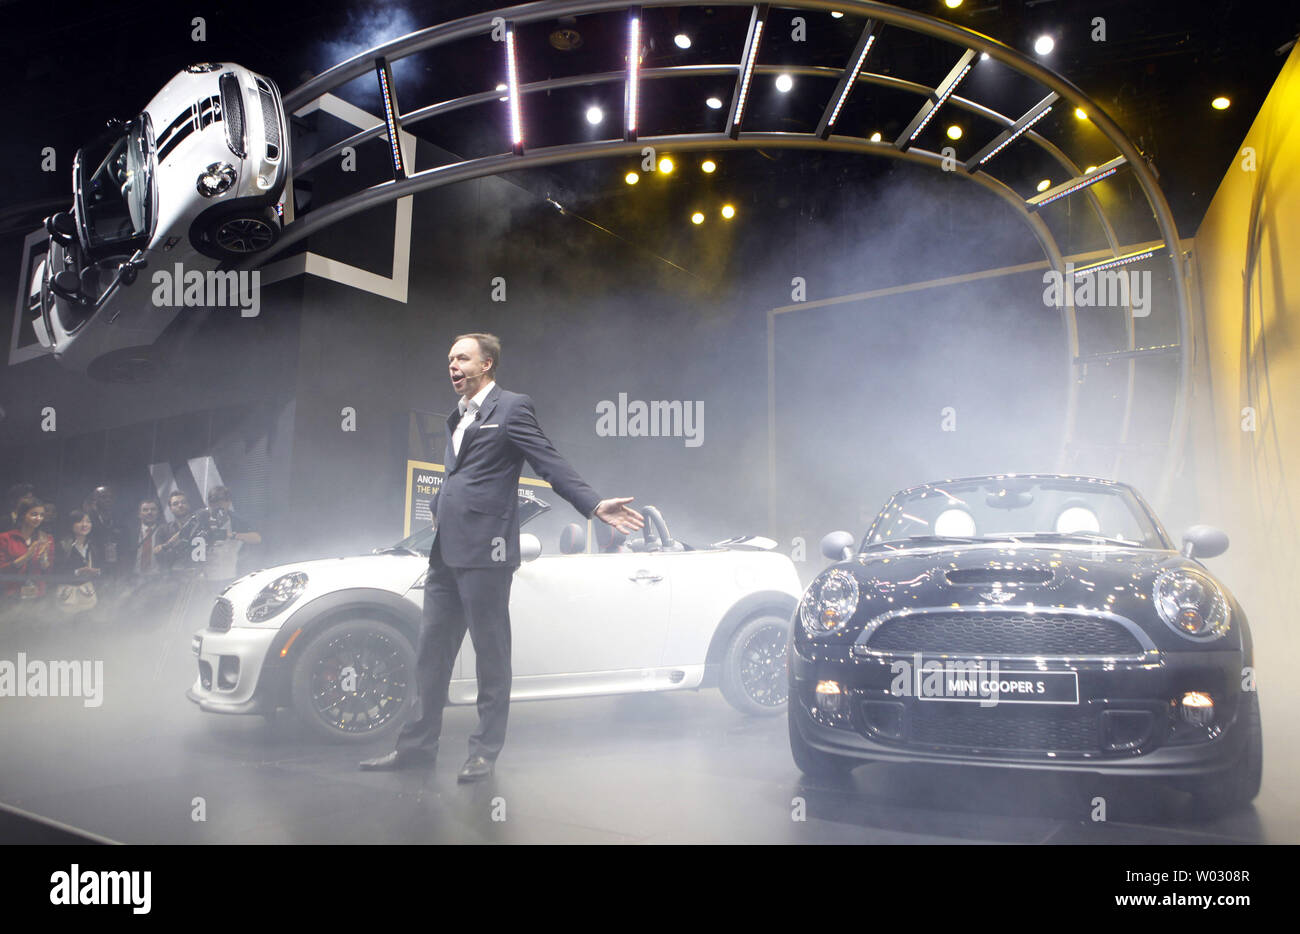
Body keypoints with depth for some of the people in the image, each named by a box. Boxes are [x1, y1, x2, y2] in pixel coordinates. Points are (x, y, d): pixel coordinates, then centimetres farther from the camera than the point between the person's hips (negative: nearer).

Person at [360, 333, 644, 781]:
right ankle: (418, 744, 24)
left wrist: (595, 505, -20)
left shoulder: (511, 407, -3)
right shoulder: (457, 417, 21)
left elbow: (551, 464, -10)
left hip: (484, 550, -8)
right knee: (431, 651, 13)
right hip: (446, 552, 8)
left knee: (491, 654, 2)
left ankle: (484, 752, 12)